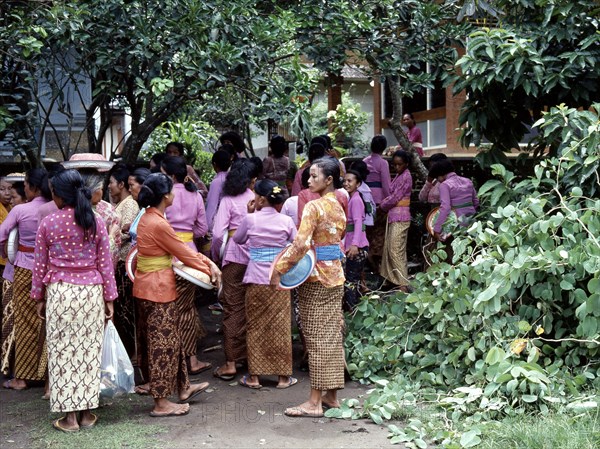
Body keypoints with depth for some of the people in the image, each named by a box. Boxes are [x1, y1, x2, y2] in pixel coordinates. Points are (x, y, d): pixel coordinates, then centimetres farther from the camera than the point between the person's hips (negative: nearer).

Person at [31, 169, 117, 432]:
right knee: (88, 351, 9)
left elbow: (40, 264, 1)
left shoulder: (48, 223, -4)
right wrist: (109, 298, 8)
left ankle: (69, 416, 9)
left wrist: (39, 297, 12)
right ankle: (87, 413, 15)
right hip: (91, 291, 2)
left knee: (63, 351, 6)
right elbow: (104, 263, 1)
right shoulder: (96, 222, -1)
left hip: (60, 291, -1)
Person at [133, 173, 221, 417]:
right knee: (163, 343, 1)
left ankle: (183, 388, 34)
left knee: (171, 339, 20)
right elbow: (183, 253, -13)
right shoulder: (158, 224, -22)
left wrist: (208, 262, 3)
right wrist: (209, 270, 0)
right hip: (159, 287, -10)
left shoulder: (149, 217, 8)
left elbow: (181, 247, 9)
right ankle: (161, 403, 10)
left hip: (149, 284, 10)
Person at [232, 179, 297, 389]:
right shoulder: (286, 221, -3)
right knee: (280, 326, 8)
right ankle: (283, 376, 14)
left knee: (255, 326, 9)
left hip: (256, 279, -1)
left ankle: (254, 376, 14)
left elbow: (237, 239, 9)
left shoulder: (251, 219, -8)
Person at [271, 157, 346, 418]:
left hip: (315, 278, -8)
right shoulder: (338, 207, 10)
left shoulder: (314, 206, -16)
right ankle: (331, 395, 19)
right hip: (336, 275, 8)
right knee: (332, 335, 12)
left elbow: (300, 244, -23)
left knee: (317, 338, -4)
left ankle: (314, 402, 1)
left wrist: (279, 269, -18)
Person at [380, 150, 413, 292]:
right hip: (393, 216, 9)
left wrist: (382, 206, -1)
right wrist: (384, 203, -1)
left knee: (396, 250, -10)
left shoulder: (406, 177, -14)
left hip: (400, 218, -9)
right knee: (389, 248, 13)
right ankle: (392, 278, 22)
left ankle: (403, 284, -9)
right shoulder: (399, 175, 14)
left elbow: (394, 198, -15)